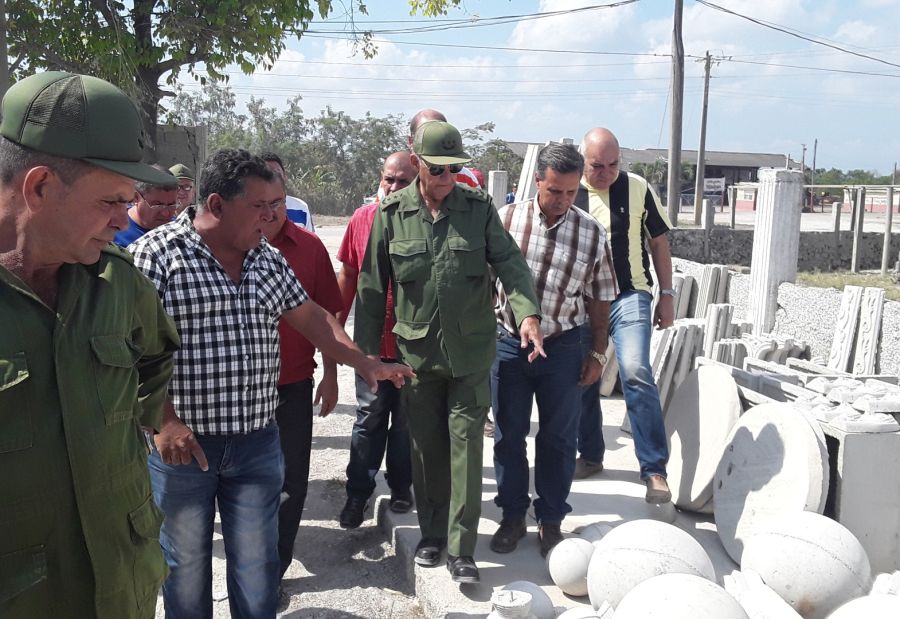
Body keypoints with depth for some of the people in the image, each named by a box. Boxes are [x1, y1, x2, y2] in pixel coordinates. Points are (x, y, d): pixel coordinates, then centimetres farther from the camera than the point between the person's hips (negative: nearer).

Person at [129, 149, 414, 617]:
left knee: (257, 562, 13)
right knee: (186, 562, 14)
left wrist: (364, 363, 5)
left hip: (257, 442, 4)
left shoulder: (269, 259, 6)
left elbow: (310, 316, 13)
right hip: (181, 443, -4)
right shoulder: (155, 254, -12)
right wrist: (164, 421, -20)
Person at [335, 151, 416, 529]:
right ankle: (358, 493, 19)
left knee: (406, 421, 14)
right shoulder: (362, 219, -1)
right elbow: (348, 275, 7)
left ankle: (401, 487, 30)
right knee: (369, 420, 8)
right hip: (371, 340, 1)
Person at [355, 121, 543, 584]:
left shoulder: (479, 208, -1)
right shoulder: (391, 213, -1)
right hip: (416, 351, 1)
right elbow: (372, 287, 3)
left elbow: (509, 262, -7)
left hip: (470, 351, -1)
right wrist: (366, 351, 3)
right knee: (425, 446, 12)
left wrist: (528, 312, -25)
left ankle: (461, 549, 10)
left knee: (466, 443, -1)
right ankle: (432, 534, 30)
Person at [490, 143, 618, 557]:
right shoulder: (508, 219, -5)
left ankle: (551, 522, 26)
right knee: (508, 435, 10)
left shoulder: (592, 234, -3)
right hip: (507, 342, 0)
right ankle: (512, 516, 28)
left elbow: (599, 299, 5)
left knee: (558, 439, 9)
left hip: (562, 346, 1)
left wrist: (598, 353, 5)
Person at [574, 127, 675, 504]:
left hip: (629, 296, -2)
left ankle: (654, 470, -11)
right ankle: (590, 455, 29)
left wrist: (666, 295, 3)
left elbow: (659, 242, 7)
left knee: (635, 372, -19)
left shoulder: (638, 189, -1)